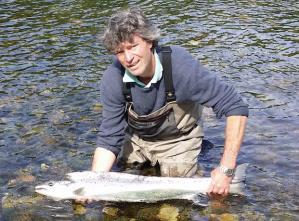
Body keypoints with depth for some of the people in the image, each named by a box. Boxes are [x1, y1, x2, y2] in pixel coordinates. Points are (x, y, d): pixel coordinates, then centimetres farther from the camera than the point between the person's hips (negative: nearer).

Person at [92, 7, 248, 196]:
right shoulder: (113, 79, -25)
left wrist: (226, 170, -36)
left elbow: (236, 108, -32)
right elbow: (109, 138, -18)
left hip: (177, 139, -3)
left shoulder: (180, 66, -35)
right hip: (136, 139, 3)